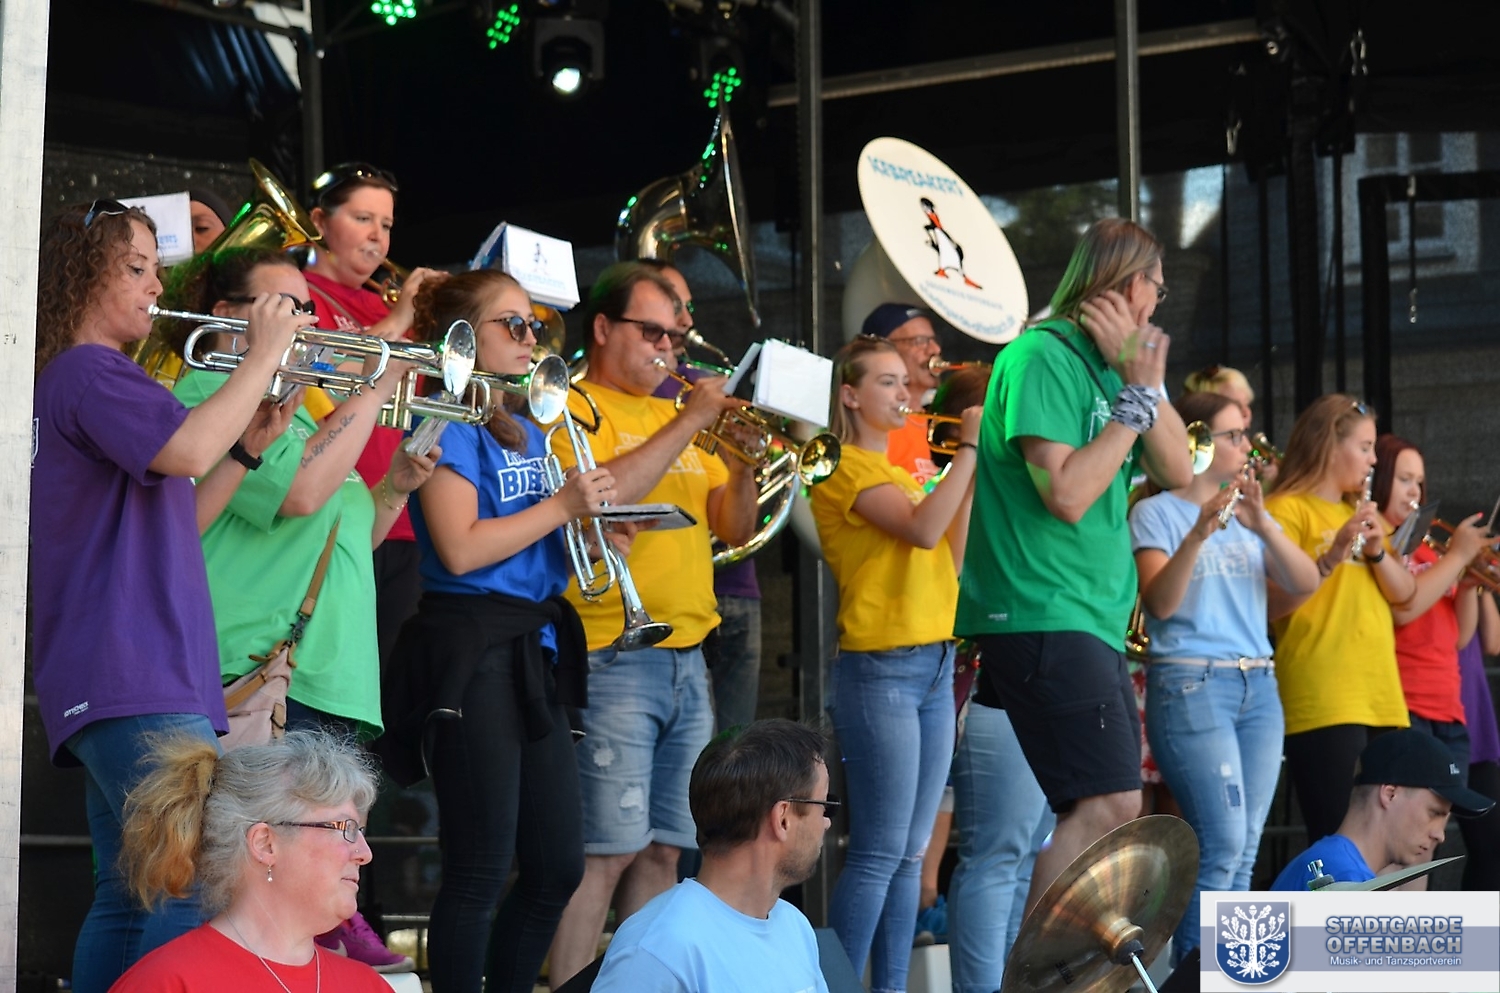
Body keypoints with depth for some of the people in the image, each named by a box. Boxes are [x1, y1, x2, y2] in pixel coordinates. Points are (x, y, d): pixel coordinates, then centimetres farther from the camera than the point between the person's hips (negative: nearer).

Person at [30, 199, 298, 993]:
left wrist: (252, 442, 16)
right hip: (136, 676, -11)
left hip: (119, 679, 11)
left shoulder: (78, 379, 25)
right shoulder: (89, 372, -6)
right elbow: (188, 451, -25)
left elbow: (171, 524, 26)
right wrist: (263, 357, -11)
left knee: (130, 897, 8)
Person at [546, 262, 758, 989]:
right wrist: (691, 423, -14)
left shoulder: (676, 419, 20)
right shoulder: (575, 409, -2)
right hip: (613, 660, -7)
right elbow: (600, 495, -20)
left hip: (686, 658, 7)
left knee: (662, 850, 9)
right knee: (605, 852, -10)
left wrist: (743, 460, -1)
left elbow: (734, 527, 18)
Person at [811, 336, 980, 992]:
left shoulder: (898, 472, 19)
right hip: (880, 669, -9)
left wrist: (972, 475, 7)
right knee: (878, 854, -10)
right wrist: (969, 447, -18)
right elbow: (923, 530, -22)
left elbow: (948, 560, 13)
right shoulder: (846, 466, -7)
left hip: (934, 666, 9)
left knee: (911, 853, 8)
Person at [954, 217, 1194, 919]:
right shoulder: (1042, 357, -10)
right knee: (1108, 802, -17)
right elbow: (1066, 493, -19)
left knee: (1108, 804, 9)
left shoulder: (1106, 363, 17)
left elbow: (1178, 473, 13)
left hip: (1093, 620, 10)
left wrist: (1148, 381, 1)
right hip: (1041, 616, -10)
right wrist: (1135, 395, -11)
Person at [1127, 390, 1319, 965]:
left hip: (1259, 685, 6)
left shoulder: (1247, 513, 15)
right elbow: (1160, 603, -15)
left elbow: (1305, 584, 2)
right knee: (1223, 845, -14)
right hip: (1191, 683, -6)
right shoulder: (1157, 513, -1)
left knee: (1242, 853, 3)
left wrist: (1263, 525, -13)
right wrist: (1198, 535, -27)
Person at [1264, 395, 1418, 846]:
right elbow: (1273, 604, -13)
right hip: (1322, 705, -8)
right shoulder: (1288, 509, -2)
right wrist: (1331, 557, -23)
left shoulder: (1359, 513, 23)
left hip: (1381, 701, 8)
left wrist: (1377, 549, -4)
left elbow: (1405, 593, 13)